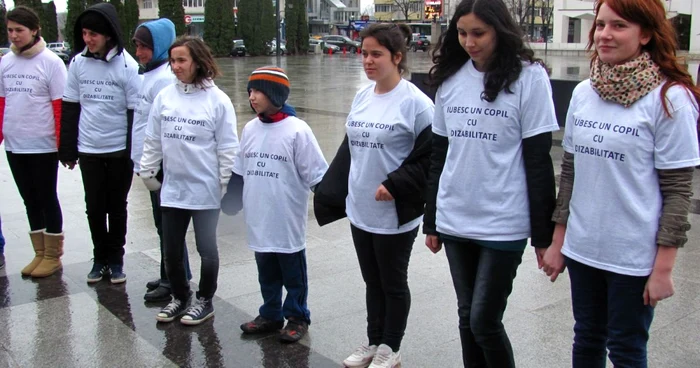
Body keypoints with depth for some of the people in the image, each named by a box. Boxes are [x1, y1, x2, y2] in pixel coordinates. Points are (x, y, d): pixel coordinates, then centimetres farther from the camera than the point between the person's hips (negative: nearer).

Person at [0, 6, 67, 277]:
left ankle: (53, 256, 17)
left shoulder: (50, 62, -9)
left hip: (43, 146, -5)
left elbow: (61, 108, -10)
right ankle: (40, 253, 24)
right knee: (30, 201, 13)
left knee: (47, 200, 5)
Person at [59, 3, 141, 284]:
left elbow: (136, 112, -9)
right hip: (88, 150, 3)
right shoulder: (78, 63, -1)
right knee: (94, 207, 9)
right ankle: (100, 258, 24)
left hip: (119, 150, -3)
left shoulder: (126, 65, -11)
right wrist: (68, 149, 5)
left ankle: (116, 259, 25)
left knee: (117, 207, 11)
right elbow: (70, 108, 6)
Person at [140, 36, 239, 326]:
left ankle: (205, 301, 27)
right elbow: (153, 139, 9)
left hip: (205, 190, -4)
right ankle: (179, 297, 34)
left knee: (206, 248, 9)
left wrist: (226, 184, -8)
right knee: (171, 249, 14)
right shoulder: (165, 96, 1)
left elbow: (227, 147, -7)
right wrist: (147, 171, 10)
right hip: (172, 187, 4)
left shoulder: (217, 100, -9)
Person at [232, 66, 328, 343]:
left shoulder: (297, 130, -13)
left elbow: (315, 174, -10)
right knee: (266, 272, 18)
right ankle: (270, 314, 34)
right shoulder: (250, 129, 4)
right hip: (259, 220, 5)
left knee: (293, 273, 11)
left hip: (288, 220, -5)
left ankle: (297, 317, 27)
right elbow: (240, 171, 14)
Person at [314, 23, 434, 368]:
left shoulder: (415, 102, -15)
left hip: (395, 214, -6)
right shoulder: (361, 97, 7)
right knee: (372, 280, 19)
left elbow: (430, 157, -16)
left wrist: (395, 186, -23)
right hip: (360, 210, 6)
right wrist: (330, 192, 12)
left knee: (393, 282, 11)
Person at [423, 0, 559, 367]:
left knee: (484, 322, -1)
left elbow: (538, 161, -8)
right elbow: (439, 155, 10)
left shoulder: (529, 77, -8)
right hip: (454, 222, 5)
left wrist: (543, 234, -7)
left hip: (503, 224, -4)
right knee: (467, 318, 14)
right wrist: (431, 220, 12)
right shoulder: (450, 78, 5)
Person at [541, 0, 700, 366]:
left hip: (634, 256, -5)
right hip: (581, 249, 5)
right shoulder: (583, 93, 4)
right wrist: (558, 241, 10)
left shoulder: (670, 98, -11)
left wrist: (663, 267, -12)